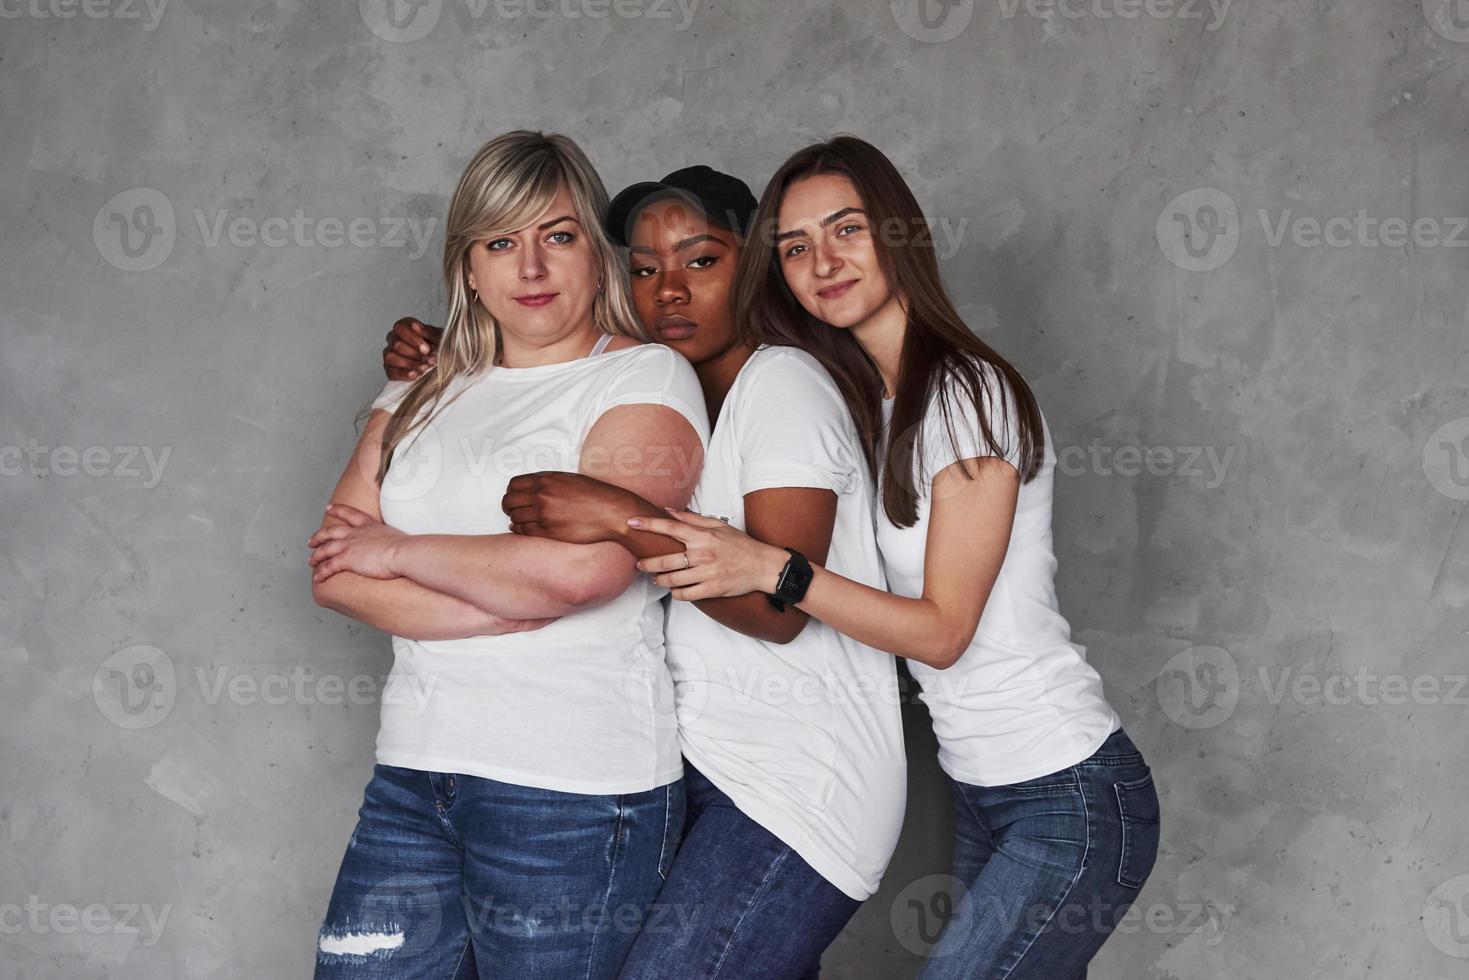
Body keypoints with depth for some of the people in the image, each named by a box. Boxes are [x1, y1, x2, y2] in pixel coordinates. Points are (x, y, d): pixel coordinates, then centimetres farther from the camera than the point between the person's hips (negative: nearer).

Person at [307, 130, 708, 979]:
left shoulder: (647, 378, -3)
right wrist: (500, 607, -11)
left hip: (573, 789, -5)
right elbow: (334, 570, 5)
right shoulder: (425, 396, 15)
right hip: (414, 773, 6)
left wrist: (398, 551, -4)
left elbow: (580, 565, -18)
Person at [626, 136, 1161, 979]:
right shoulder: (869, 402, 10)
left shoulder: (969, 390, -15)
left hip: (1073, 798, -8)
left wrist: (771, 569, -25)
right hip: (982, 794, 8)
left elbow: (943, 629, -16)